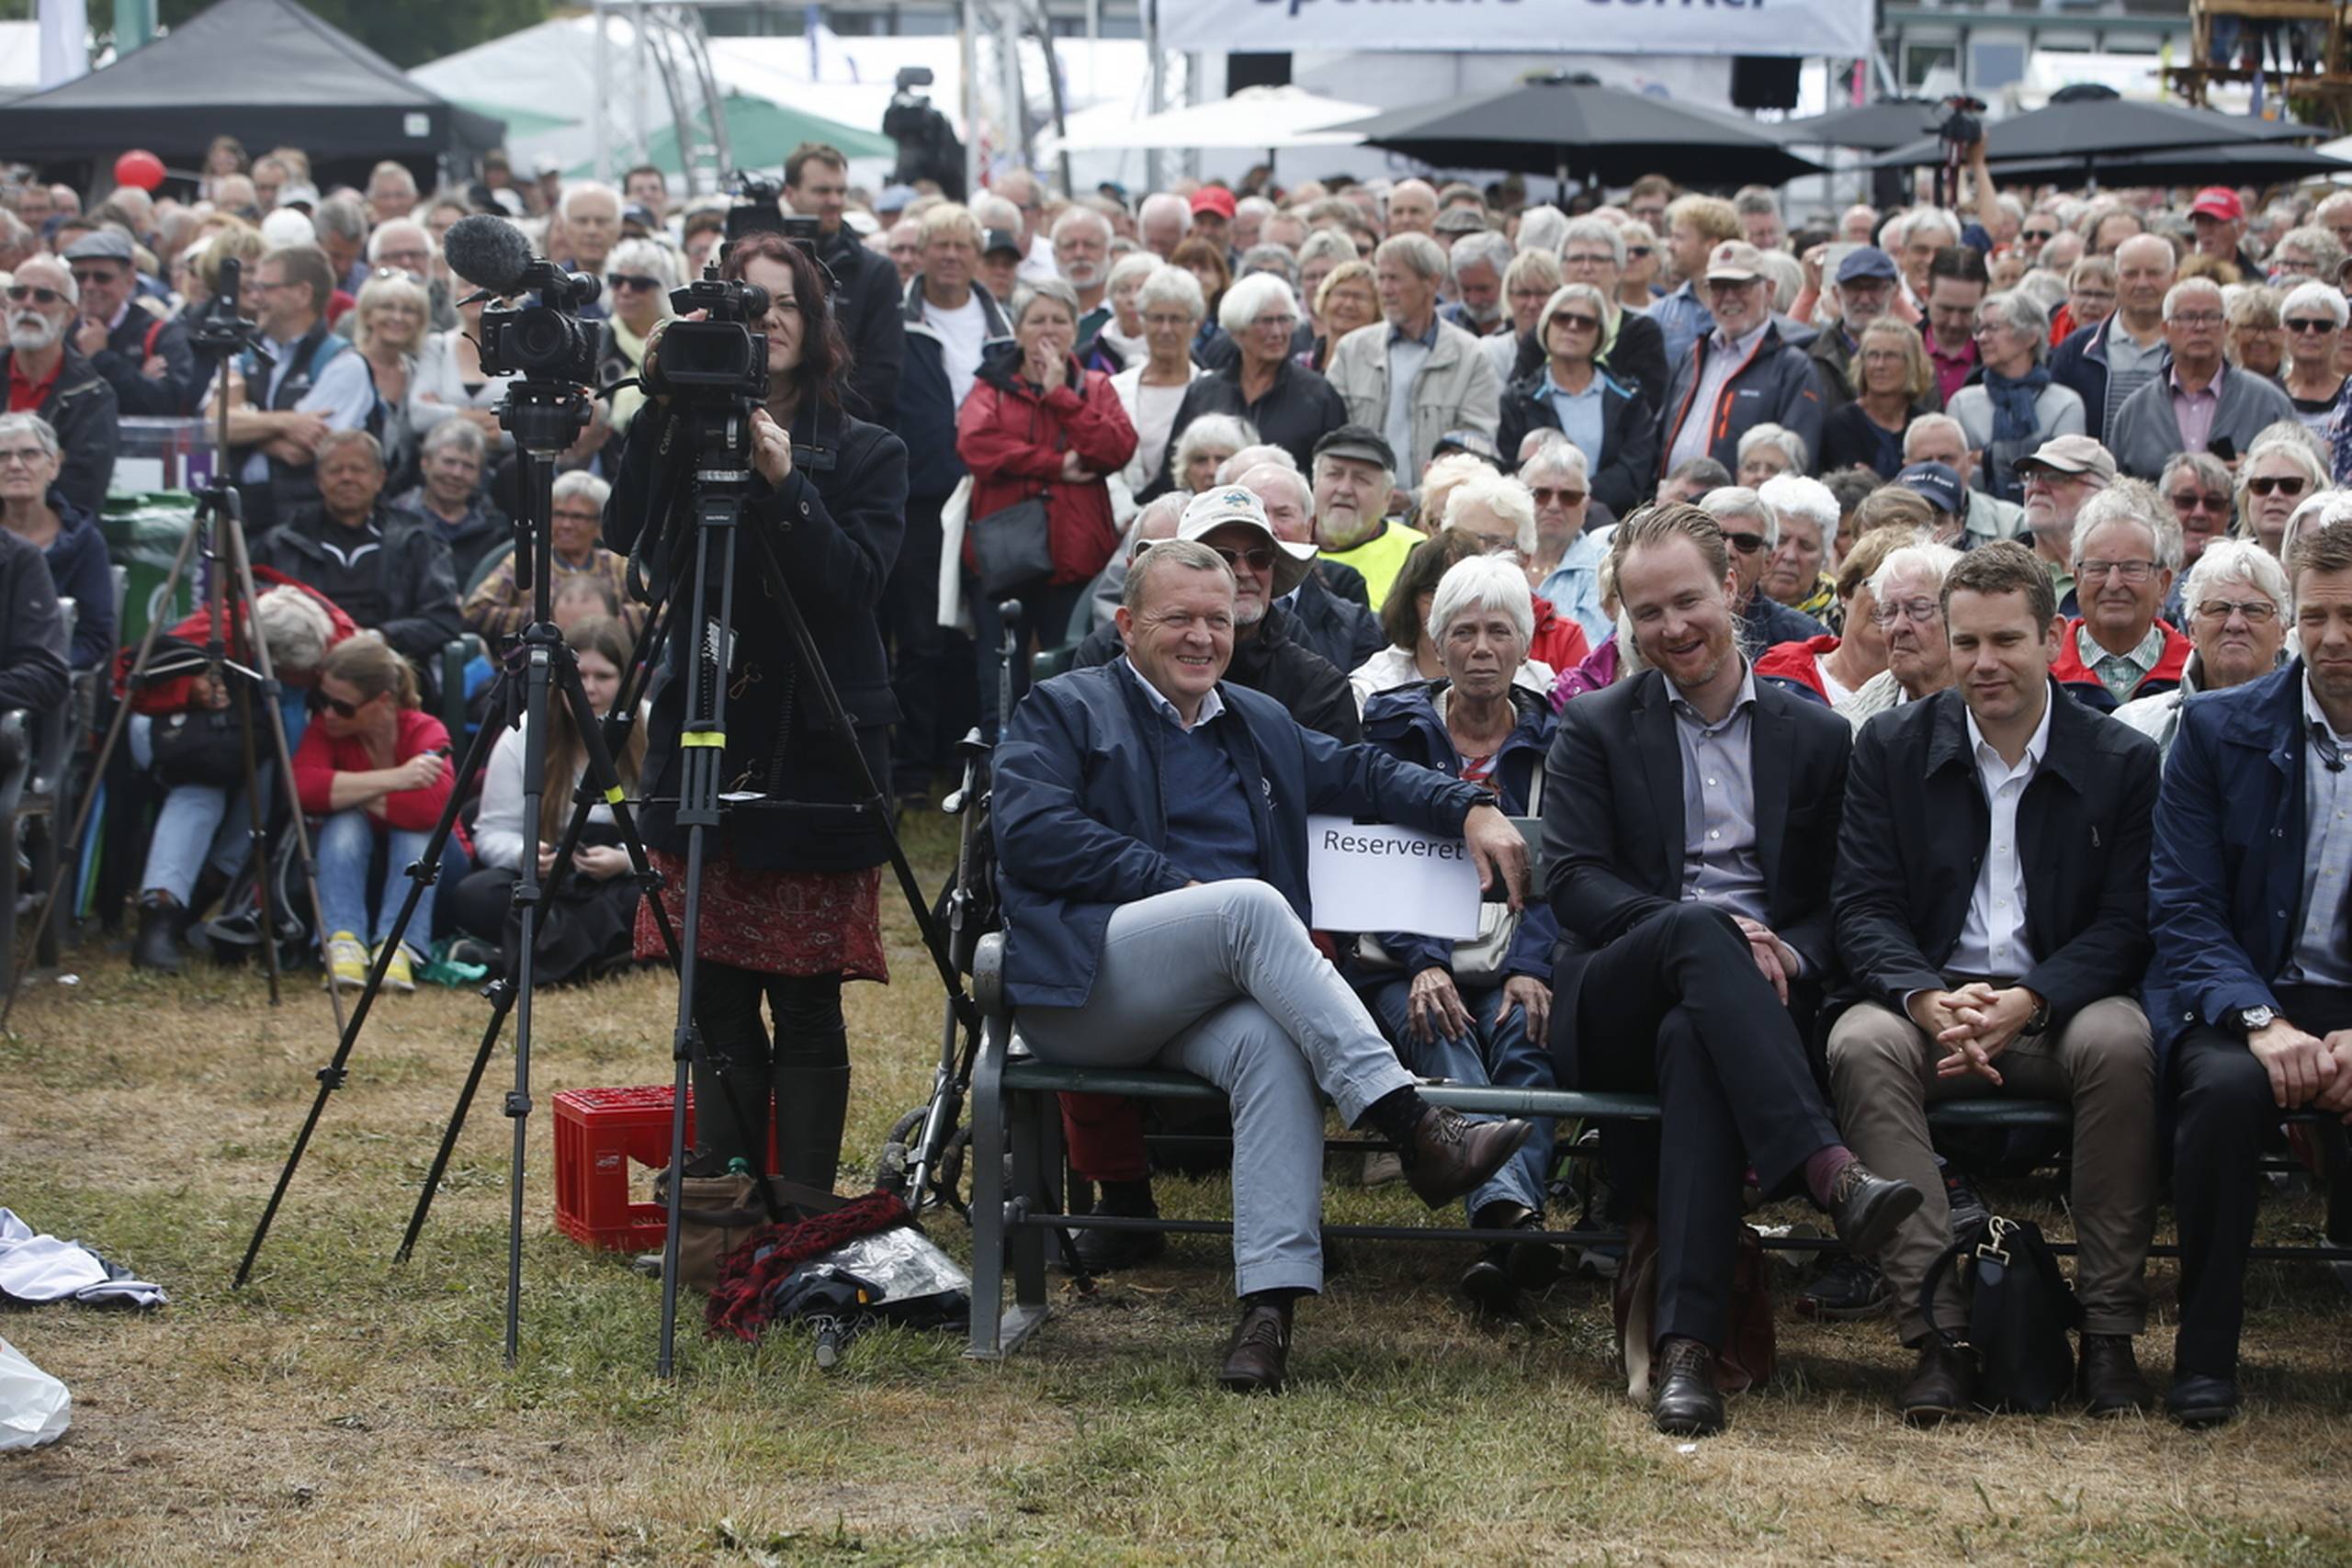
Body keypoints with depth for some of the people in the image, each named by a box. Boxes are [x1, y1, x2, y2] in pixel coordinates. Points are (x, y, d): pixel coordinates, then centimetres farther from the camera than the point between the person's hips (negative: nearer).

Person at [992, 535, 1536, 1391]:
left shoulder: (1261, 724, 29)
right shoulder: (1063, 710, 11)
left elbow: (1363, 774, 28)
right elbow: (1031, 835, -5)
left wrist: (1471, 808, 8)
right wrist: (1176, 887, -12)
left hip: (1209, 1001, 5)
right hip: (1087, 986, -5)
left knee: (1272, 1043, -33)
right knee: (1252, 901, -33)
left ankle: (1269, 1304, -43)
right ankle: (1416, 1129, -39)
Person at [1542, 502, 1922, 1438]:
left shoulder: (1815, 738, 18)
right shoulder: (1594, 729, 14)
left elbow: (1837, 903, 13)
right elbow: (1570, 883, -1)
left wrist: (1792, 955, -12)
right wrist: (1713, 930, -16)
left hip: (1751, 1002, 0)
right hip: (1612, 1007, 0)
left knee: (1693, 1042, -39)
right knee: (1701, 928, -36)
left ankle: (1686, 1345, -49)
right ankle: (1828, 1173, -51)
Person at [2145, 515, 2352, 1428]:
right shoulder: (2219, 730, 5)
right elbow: (2182, 909, -3)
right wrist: (2261, 1021, -21)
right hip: (2240, 998, 0)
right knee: (2227, 1086, -35)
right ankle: (2204, 1354, -20)